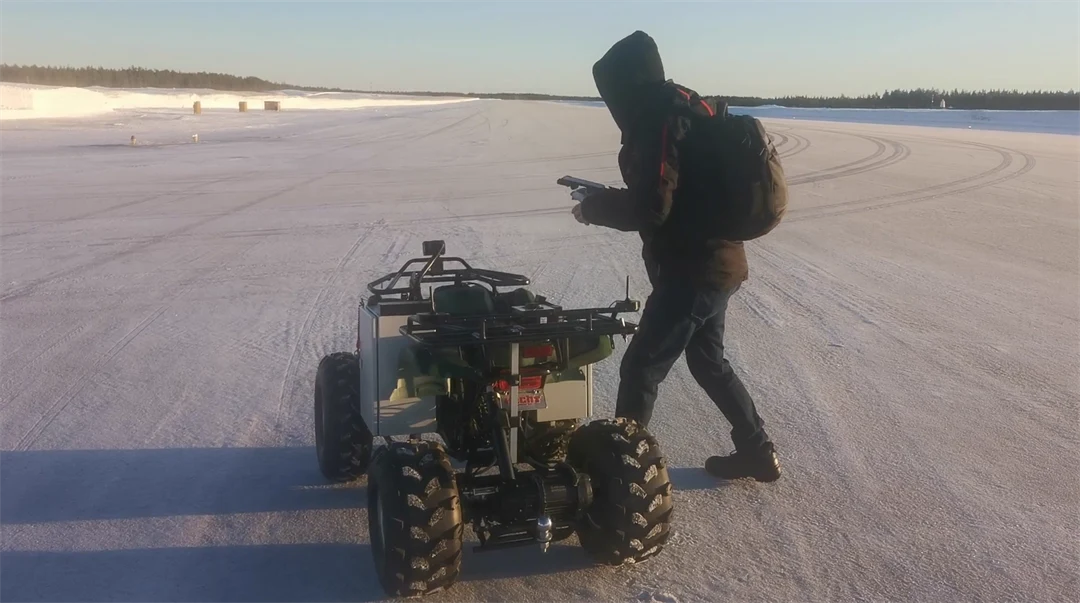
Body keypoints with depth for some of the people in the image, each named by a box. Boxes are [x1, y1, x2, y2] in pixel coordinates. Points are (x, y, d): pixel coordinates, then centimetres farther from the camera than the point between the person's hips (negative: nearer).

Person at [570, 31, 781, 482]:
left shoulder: (659, 122, -17)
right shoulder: (685, 111, 13)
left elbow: (650, 208, -25)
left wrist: (592, 208, -8)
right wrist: (606, 199, 12)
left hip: (691, 271, -10)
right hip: (717, 264, 10)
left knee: (641, 368, -1)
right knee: (707, 360, 22)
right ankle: (758, 453, 31)